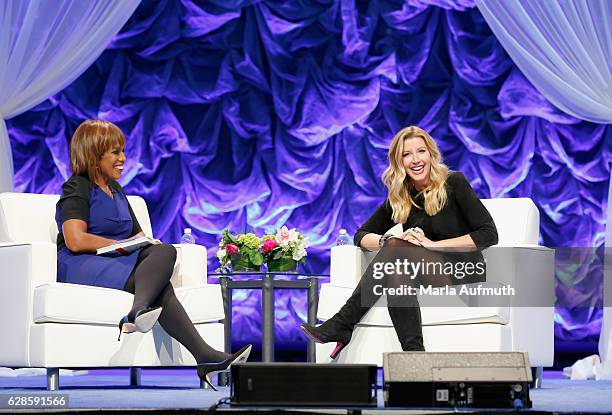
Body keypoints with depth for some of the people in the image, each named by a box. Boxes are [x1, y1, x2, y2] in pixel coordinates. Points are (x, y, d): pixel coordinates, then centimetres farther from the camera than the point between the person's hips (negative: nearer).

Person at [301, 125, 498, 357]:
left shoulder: (453, 184, -3)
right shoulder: (399, 198, 11)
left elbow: (489, 235, -10)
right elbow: (361, 236, 10)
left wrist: (433, 244, -16)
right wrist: (389, 241, -13)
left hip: (464, 276, -4)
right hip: (428, 280, 4)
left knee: (396, 250, -28)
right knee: (397, 274, -32)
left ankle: (341, 326, -31)